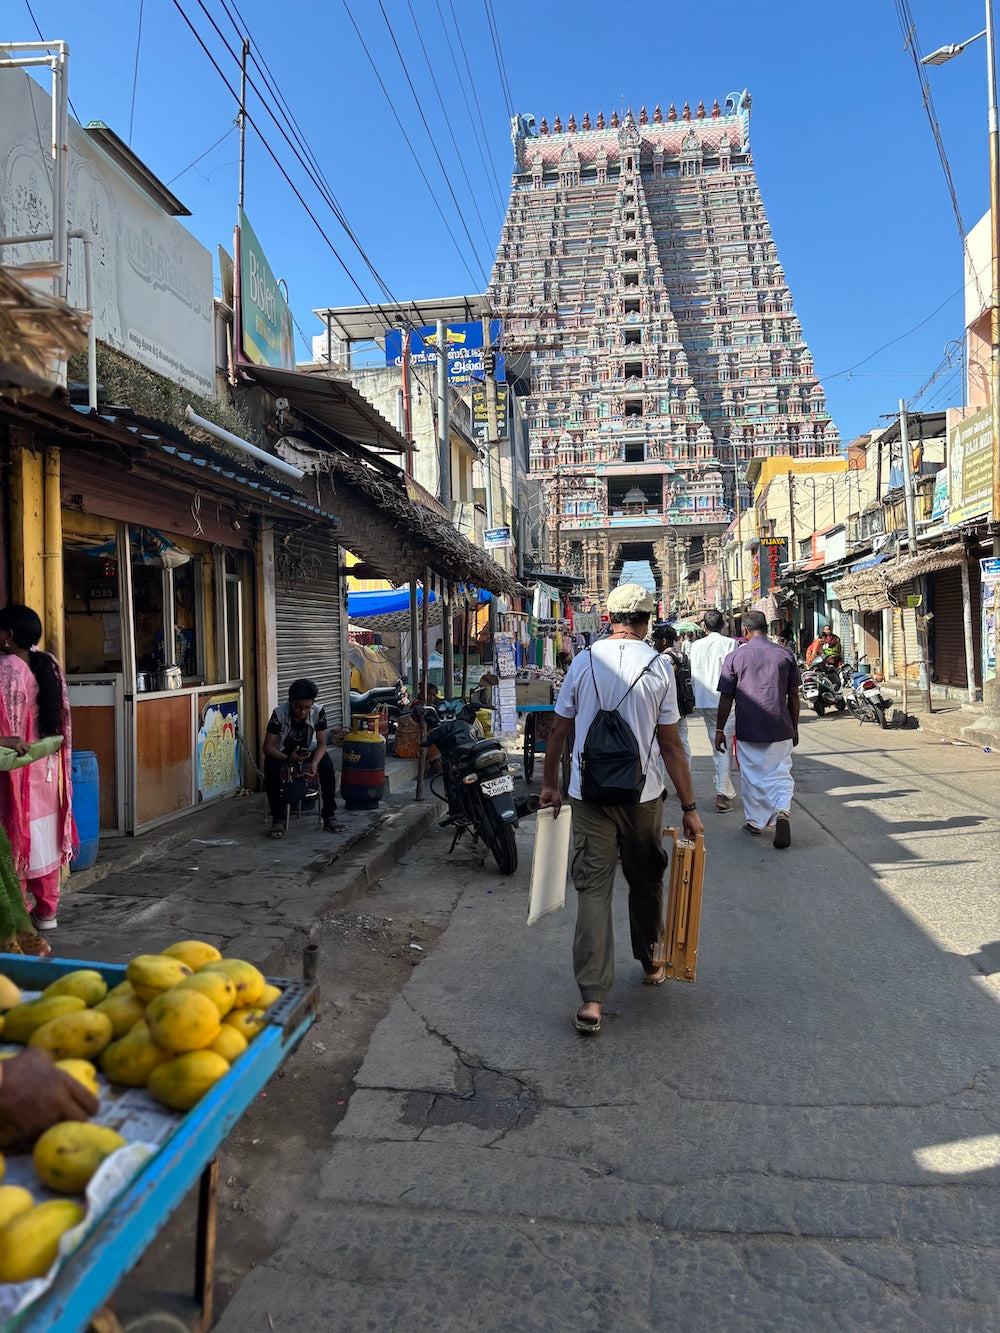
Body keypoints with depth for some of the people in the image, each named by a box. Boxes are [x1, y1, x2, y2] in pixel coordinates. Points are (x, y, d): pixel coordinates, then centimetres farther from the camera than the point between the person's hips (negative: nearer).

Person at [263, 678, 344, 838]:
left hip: (308, 751, 1)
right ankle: (278, 819, -19)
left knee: (327, 765, -28)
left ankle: (329, 817, -17)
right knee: (270, 767, -33)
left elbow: (321, 744, -17)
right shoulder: (279, 713, -26)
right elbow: (267, 746, -23)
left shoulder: (318, 711, -22)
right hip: (283, 753, -1)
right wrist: (288, 759, -41)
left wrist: (314, 763, -37)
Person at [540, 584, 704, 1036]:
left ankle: (591, 999, -1)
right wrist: (689, 807, 2)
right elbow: (670, 744, -5)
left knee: (593, 889, 2)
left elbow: (557, 732, 3)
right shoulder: (658, 667, -5)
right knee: (646, 881, 19)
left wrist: (550, 785, 16)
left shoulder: (583, 662, -1)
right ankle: (650, 965, 38)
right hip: (642, 795, 0)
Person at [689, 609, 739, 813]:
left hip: (705, 701, 4)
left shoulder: (696, 646, 5)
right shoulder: (730, 643, -6)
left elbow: (694, 676, 9)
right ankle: (722, 792, -8)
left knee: (716, 746, 15)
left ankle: (724, 789, 24)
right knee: (725, 746, -2)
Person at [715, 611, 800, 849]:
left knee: (751, 775, 12)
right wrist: (794, 728, 16)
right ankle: (782, 811, -16)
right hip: (780, 730, 1)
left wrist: (719, 730, 6)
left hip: (748, 729, -1)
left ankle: (755, 821, 22)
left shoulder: (735, 657, -3)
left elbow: (726, 698, -2)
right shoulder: (785, 655, 2)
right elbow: (793, 697, 6)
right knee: (780, 774, 7)